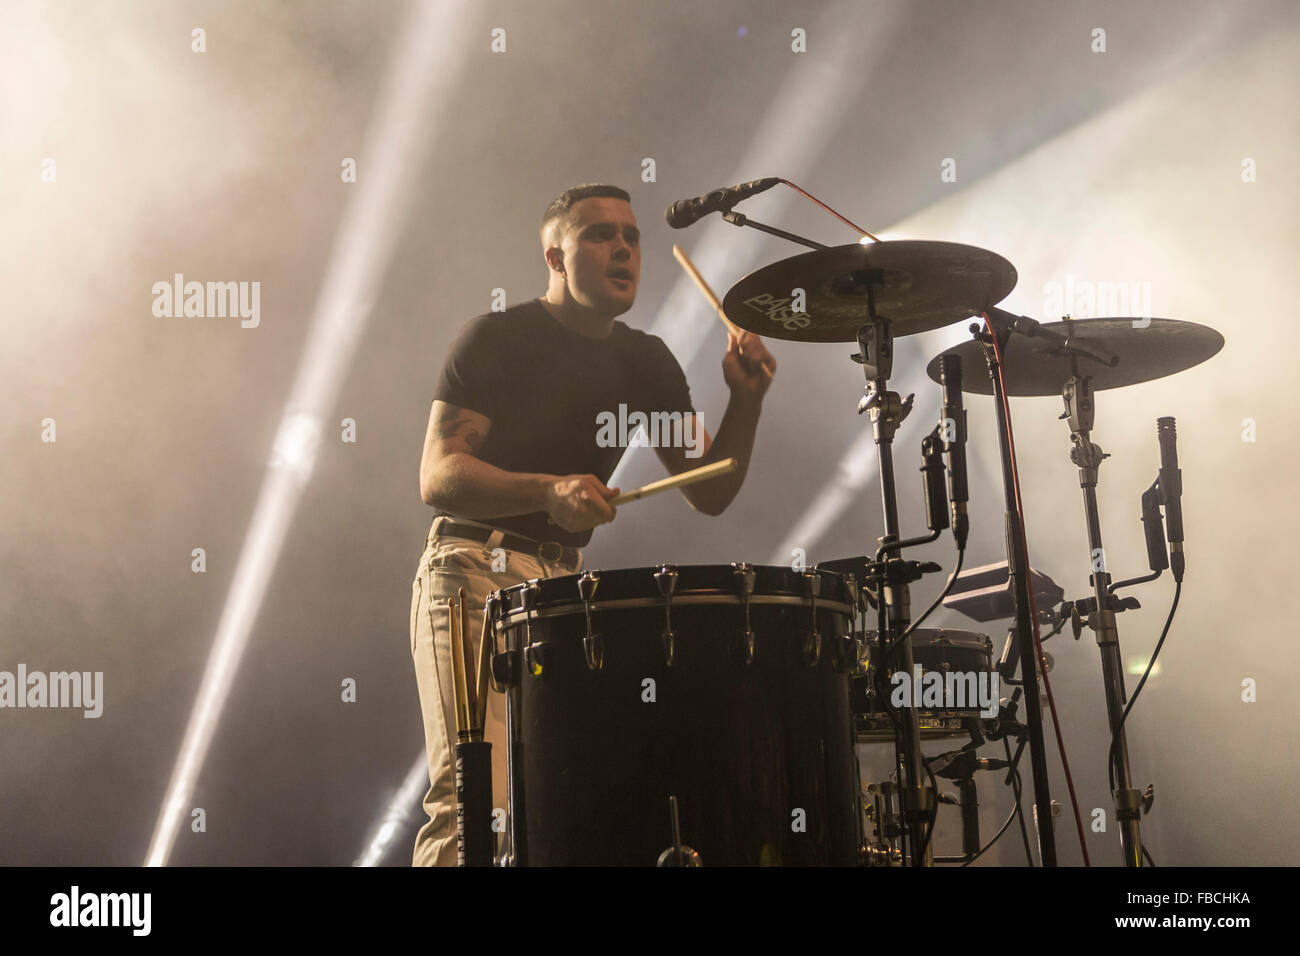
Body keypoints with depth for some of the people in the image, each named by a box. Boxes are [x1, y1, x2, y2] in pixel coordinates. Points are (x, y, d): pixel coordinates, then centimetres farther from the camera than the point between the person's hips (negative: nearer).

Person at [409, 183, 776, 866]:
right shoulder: (498, 337, -4)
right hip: (474, 574, -5)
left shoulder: (644, 362, 13)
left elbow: (709, 493, 11)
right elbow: (436, 477, -13)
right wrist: (549, 491, -30)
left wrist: (746, 399, -5)